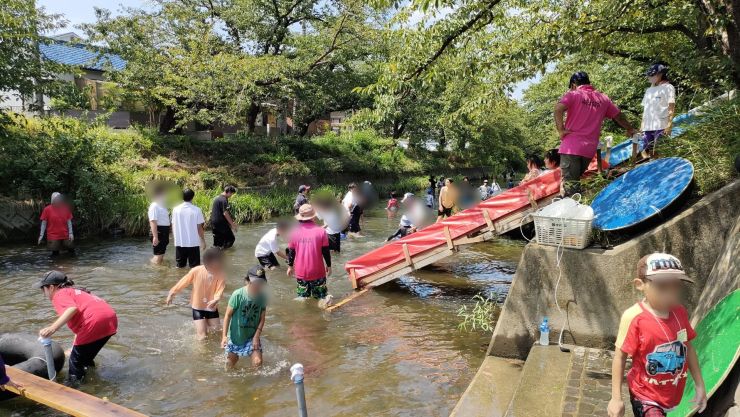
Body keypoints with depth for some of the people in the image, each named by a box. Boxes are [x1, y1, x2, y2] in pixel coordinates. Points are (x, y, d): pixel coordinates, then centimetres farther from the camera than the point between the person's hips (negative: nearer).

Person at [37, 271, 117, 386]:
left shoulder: (59, 295, 6)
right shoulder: (74, 291, 33)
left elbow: (72, 309, -18)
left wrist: (52, 328, -25)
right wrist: (74, 347, 44)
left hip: (95, 322, -9)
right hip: (111, 319, 9)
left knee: (75, 361, 8)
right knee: (86, 355, 30)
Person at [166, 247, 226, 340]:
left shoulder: (221, 275, -20)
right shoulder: (196, 271, -20)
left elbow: (219, 291, -27)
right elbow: (183, 282, -7)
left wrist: (215, 300, -48)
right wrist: (171, 294, 0)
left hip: (212, 308, 2)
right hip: (198, 307, -1)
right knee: (202, 337, -5)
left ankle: (206, 322, 36)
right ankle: (197, 323, 26)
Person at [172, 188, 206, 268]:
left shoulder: (176, 209, -1)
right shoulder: (196, 210, -10)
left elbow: (173, 226, 5)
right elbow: (199, 227, -7)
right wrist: (203, 240, 5)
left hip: (179, 242, 3)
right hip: (193, 243, -3)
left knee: (180, 266, 14)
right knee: (194, 267, 5)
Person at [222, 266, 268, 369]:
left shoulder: (263, 296, -12)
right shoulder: (237, 295, -21)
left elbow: (262, 318, -4)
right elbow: (228, 315, -13)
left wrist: (257, 336, -11)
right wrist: (224, 336, -15)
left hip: (252, 336, 2)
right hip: (235, 335, -2)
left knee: (257, 362, -12)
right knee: (230, 366, 11)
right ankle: (234, 355, 41)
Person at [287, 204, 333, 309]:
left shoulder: (294, 232, -5)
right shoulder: (321, 231, -10)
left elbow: (291, 252, 3)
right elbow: (326, 251, -4)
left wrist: (290, 266, 17)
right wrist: (329, 265, 9)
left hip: (301, 271, 2)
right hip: (317, 271, -2)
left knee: (302, 296, 15)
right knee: (321, 295, 12)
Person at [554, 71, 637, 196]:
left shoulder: (573, 94, 2)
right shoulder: (603, 98, 16)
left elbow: (558, 109, -17)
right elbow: (619, 116, 25)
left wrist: (561, 130, -9)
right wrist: (630, 129, 42)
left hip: (571, 147, -5)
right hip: (590, 149, 5)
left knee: (570, 184, -8)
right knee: (575, 181, 18)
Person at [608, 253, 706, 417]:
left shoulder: (680, 312, -7)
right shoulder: (634, 317, -24)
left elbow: (688, 347, 7)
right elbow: (620, 357, -17)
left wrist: (699, 385, 13)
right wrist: (616, 398, -14)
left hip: (672, 395, 6)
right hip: (645, 395, -5)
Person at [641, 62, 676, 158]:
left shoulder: (668, 87, -1)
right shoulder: (649, 90, 19)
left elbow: (671, 108, -6)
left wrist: (669, 125, -14)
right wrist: (642, 124, 15)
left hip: (661, 126, -7)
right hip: (647, 127, 7)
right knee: (645, 152, 5)